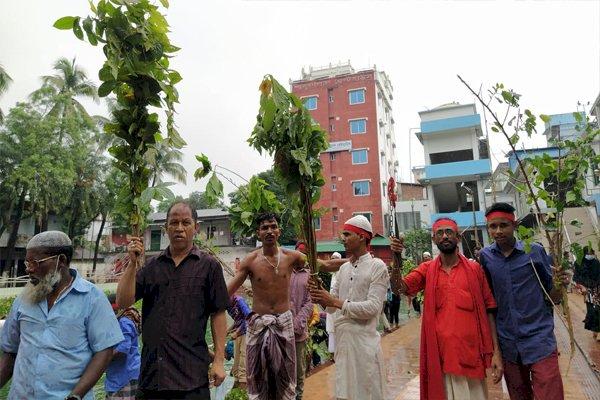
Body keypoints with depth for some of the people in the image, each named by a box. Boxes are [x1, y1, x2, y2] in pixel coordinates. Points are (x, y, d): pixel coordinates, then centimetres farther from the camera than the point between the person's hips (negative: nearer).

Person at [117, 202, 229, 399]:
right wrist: (132, 263, -9)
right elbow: (123, 302, 1)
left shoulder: (209, 266, 0)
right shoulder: (152, 266, 8)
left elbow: (218, 314, -2)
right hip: (151, 368, 3)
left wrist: (219, 360, -6)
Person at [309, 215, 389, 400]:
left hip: (364, 339, -6)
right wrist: (321, 297, -10)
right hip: (341, 338, 6)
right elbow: (332, 307, 12)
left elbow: (373, 307, -18)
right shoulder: (344, 268, 11)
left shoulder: (377, 266, -9)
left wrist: (336, 302, -19)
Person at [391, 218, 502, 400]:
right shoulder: (427, 269, 4)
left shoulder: (475, 269, 3)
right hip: (439, 354, 0)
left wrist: (496, 351, -1)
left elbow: (489, 309, 3)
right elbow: (400, 288, -9)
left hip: (471, 353, 0)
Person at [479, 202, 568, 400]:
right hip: (507, 343, 3)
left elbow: (552, 296, -1)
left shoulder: (535, 251, -6)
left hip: (539, 340, -2)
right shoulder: (485, 256, -2)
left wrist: (559, 285, -20)